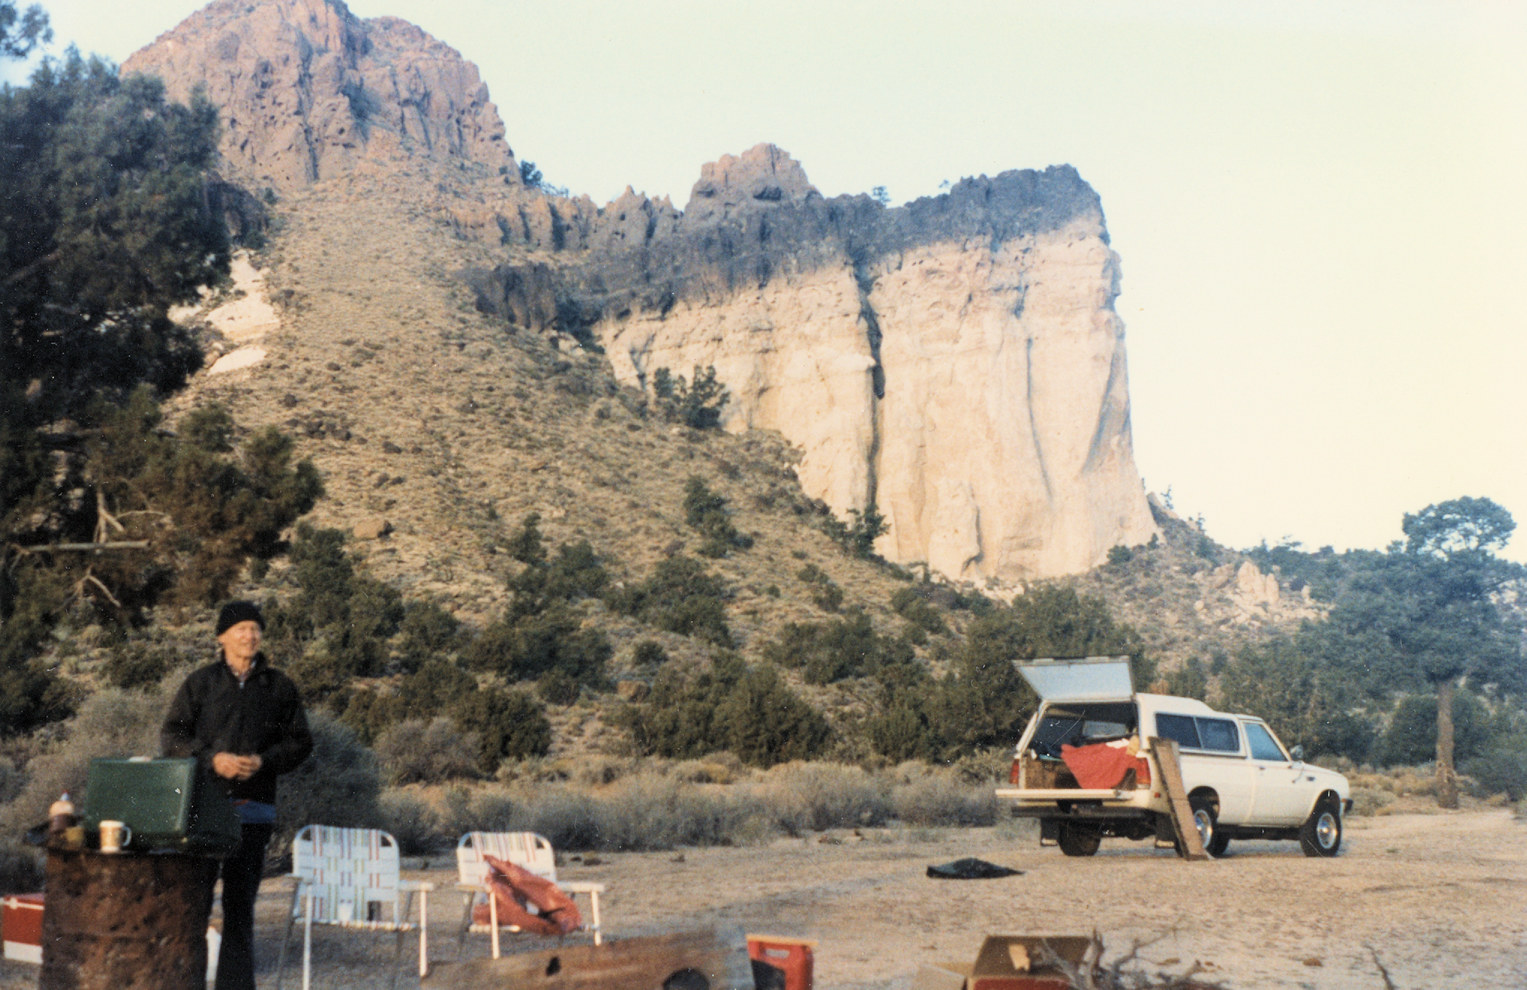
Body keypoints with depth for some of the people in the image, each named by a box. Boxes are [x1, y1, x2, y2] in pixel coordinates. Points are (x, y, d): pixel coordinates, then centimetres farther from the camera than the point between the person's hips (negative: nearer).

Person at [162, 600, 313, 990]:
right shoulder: (200, 682, 7)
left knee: (240, 903, 5)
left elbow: (300, 741, 9)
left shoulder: (279, 686, 9)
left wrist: (264, 761, -9)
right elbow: (171, 735, 4)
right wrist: (212, 758, -11)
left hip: (253, 807, 1)